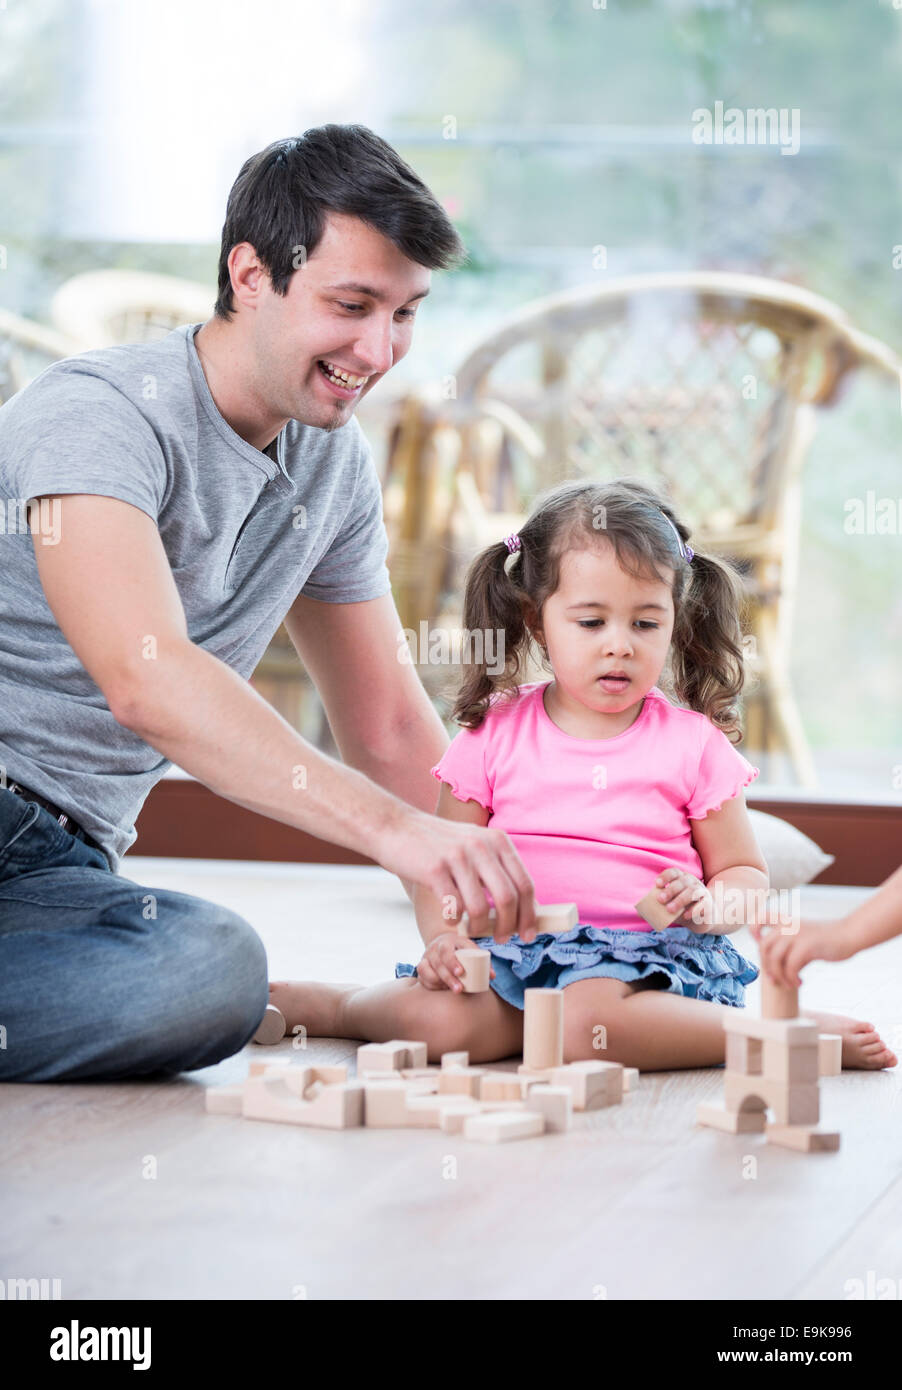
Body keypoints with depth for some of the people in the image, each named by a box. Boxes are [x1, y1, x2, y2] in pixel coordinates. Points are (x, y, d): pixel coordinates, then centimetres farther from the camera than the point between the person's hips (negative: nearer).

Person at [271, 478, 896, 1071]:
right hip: (514, 950, 2)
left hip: (644, 955, -2)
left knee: (590, 1021, -36)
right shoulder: (494, 735, 7)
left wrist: (710, 905, -11)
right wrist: (443, 938, -11)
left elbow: (747, 873, 11)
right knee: (440, 1020, -29)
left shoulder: (693, 743, 6)